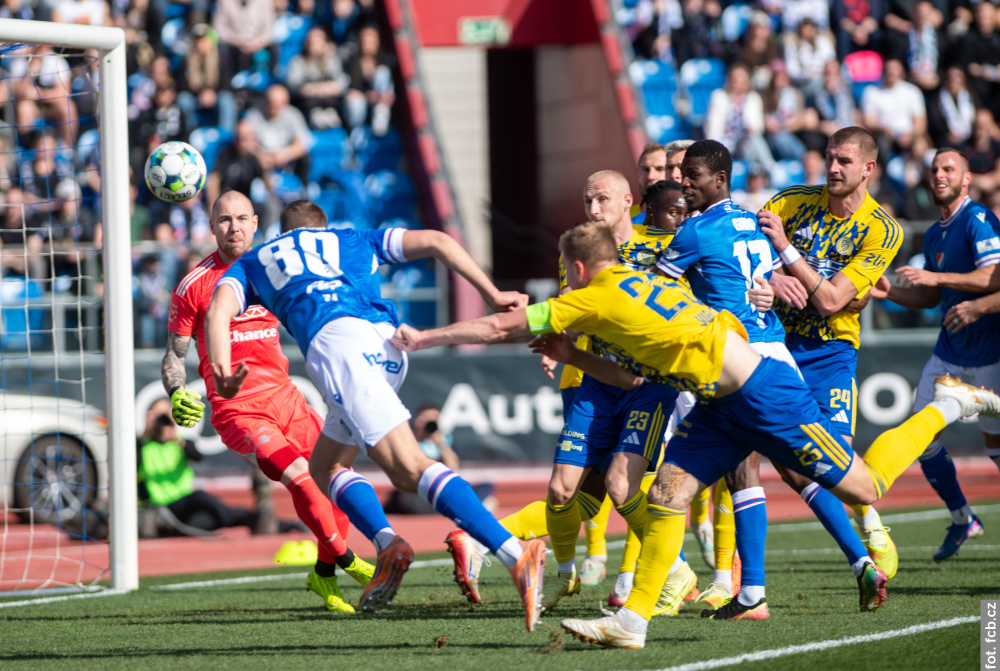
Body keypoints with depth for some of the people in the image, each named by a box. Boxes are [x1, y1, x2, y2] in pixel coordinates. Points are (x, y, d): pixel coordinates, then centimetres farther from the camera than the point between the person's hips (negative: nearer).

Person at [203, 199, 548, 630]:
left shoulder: (253, 262, 31)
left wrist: (222, 373, -6)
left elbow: (219, 311, 10)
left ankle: (517, 555, -34)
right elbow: (436, 242, 25)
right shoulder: (353, 241, 36)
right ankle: (389, 547, -3)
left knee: (410, 467, -17)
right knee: (324, 469, 21)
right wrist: (491, 295, 24)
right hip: (390, 343, 5)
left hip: (335, 338, -5)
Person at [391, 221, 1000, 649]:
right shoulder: (642, 284, 16)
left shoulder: (595, 299, -9)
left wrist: (422, 338, 1)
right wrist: (574, 357, 20)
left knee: (865, 489, -2)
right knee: (666, 496, -2)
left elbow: (504, 328, -6)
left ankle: (948, 406, 15)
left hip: (764, 394, -9)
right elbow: (636, 378, 22)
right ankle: (633, 620, -3)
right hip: (724, 407, 9)